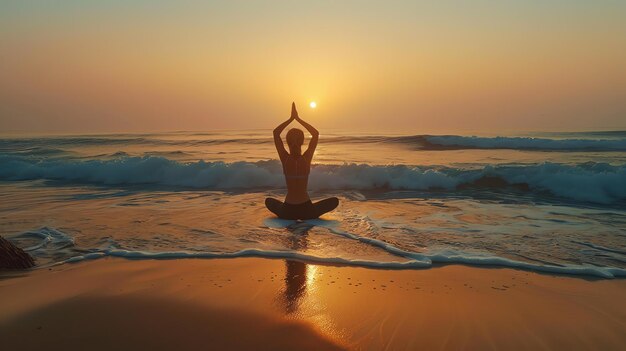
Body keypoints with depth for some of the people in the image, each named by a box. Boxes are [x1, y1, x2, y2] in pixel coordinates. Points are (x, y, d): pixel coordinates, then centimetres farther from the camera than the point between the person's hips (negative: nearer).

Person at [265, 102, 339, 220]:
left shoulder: (285, 158, -8)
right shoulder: (306, 158, -10)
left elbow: (276, 133, 4)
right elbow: (316, 134, 3)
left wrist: (291, 118, 3)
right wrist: (298, 119, 2)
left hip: (287, 212, 1)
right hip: (306, 211, -1)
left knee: (269, 201, 34)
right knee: (335, 201, 21)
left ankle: (290, 214, 18)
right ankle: (310, 214, 13)